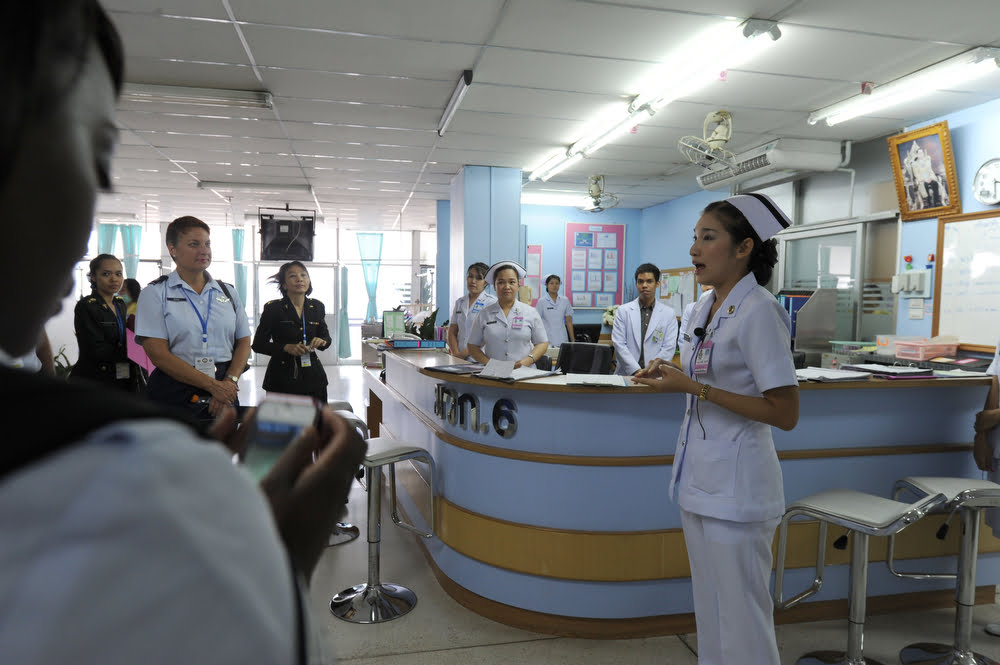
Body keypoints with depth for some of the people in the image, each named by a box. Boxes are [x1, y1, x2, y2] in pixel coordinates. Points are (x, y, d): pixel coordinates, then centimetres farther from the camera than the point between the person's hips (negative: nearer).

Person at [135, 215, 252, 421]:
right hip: (174, 396, -3)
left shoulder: (229, 292, 12)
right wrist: (212, 385, -14)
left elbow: (244, 342, 8)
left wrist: (230, 381, -10)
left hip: (223, 394, 3)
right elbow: (158, 354, -8)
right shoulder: (155, 294, 1)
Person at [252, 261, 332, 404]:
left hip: (312, 376, 3)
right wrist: (286, 347, -17)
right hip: (282, 378, -3)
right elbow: (258, 344, -2)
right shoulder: (273, 308, -4)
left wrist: (322, 341, -5)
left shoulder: (317, 307, 7)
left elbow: (326, 336, 19)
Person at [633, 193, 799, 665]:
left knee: (741, 624, 6)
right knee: (709, 613, 22)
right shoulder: (704, 306, 9)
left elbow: (784, 413, -21)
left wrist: (692, 387, -22)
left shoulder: (759, 312, -17)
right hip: (698, 479, 8)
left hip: (735, 487, -8)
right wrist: (670, 373, 0)